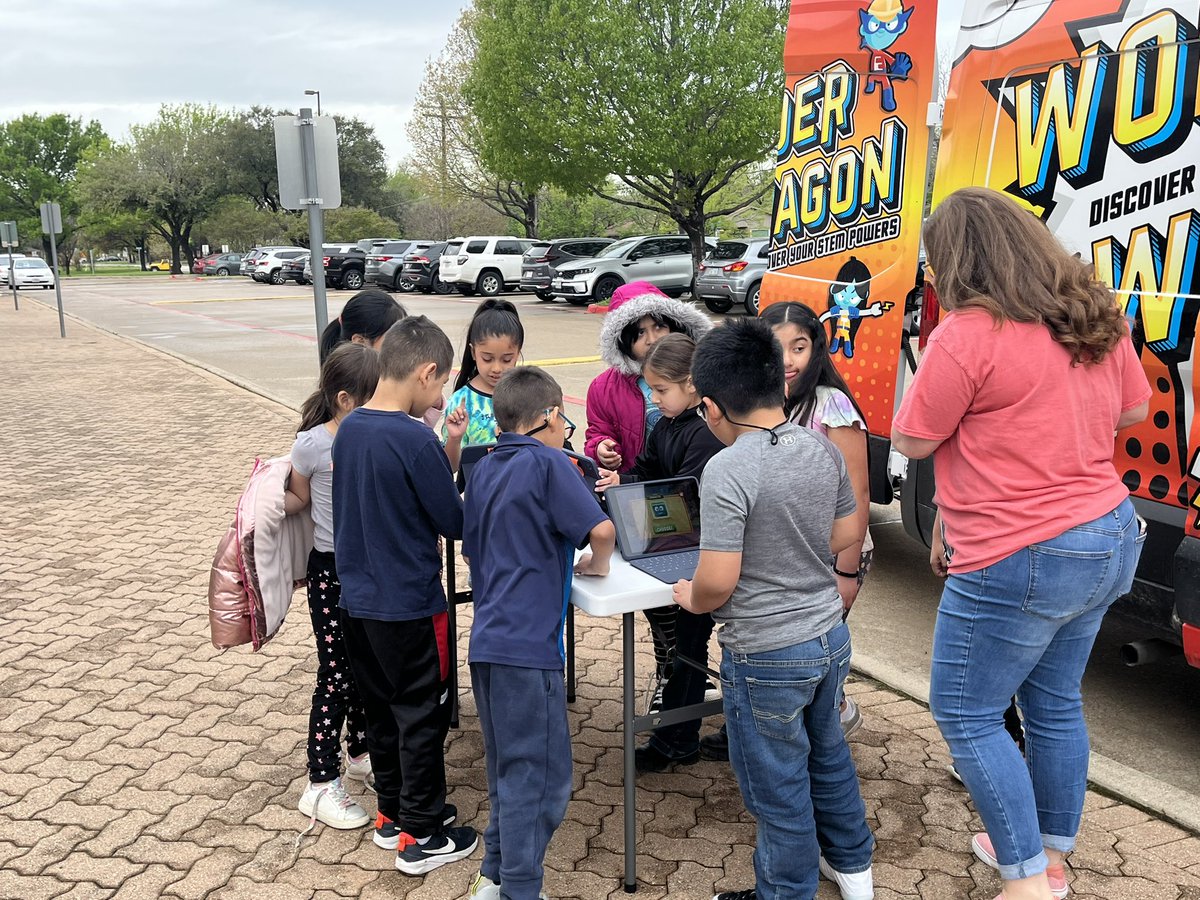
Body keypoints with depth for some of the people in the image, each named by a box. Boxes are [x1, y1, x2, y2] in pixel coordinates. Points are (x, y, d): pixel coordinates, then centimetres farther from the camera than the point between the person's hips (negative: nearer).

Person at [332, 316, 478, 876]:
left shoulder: (348, 428, 1)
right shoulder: (416, 441, -22)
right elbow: (455, 523, -14)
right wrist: (451, 464, 3)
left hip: (357, 601, 8)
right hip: (409, 606, -7)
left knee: (381, 710, 20)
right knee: (422, 719, 8)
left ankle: (392, 813, 35)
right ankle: (421, 837, 19)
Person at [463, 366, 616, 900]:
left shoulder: (484, 470, 12)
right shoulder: (547, 463, -10)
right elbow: (600, 528, -17)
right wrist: (598, 563, 1)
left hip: (486, 639, 8)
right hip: (526, 644, -8)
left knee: (506, 766, 19)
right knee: (541, 774, 3)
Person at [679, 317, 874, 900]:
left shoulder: (729, 470, -25)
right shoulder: (822, 447, -3)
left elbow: (718, 582, -26)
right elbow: (846, 534, 9)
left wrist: (691, 599, -5)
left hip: (767, 658, -8)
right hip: (830, 634, 8)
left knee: (779, 788, 12)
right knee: (827, 750, 28)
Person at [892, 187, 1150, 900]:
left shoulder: (969, 333, -21)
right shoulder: (1098, 315, 3)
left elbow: (913, 440, -12)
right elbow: (1133, 408, 18)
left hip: (1020, 561, -8)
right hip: (1109, 539, 9)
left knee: (966, 714, 8)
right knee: (1055, 702, 22)